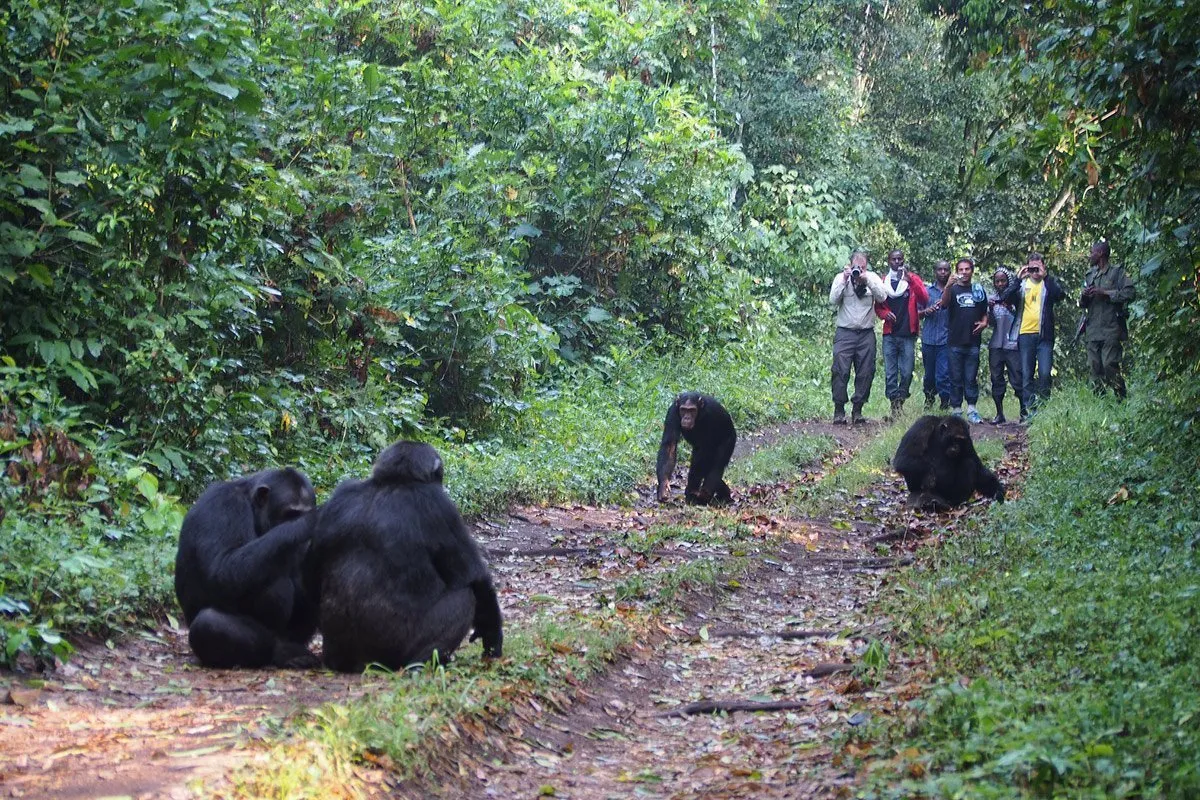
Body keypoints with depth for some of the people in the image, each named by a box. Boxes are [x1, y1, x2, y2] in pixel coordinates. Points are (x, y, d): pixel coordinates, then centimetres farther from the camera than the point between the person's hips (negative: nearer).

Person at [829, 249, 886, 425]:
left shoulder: (873, 278, 5)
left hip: (866, 333, 2)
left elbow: (882, 297, -9)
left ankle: (857, 410, 12)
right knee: (841, 371, -9)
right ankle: (839, 411, -3)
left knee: (865, 373, 2)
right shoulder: (841, 277, 1)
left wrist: (867, 280, -18)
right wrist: (844, 281, -16)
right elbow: (833, 301, -9)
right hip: (845, 333, -2)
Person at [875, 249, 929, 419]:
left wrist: (910, 280, -18)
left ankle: (901, 398, 11)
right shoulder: (883, 281, 11)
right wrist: (885, 314, -8)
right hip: (890, 334, 1)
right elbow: (877, 307, 15)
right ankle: (895, 403, 3)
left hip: (908, 334, -1)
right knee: (890, 373, -2)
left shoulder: (913, 278, 7)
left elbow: (924, 299, -8)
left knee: (907, 373, -4)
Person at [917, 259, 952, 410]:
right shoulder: (927, 290, 11)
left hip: (946, 340, -2)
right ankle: (928, 400, 29)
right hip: (928, 339, 2)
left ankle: (946, 404, -6)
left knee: (943, 375, -10)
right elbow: (917, 313, 14)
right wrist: (926, 311, -9)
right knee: (929, 374, 12)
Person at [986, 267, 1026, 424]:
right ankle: (999, 414, 9)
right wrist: (990, 309, -13)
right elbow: (991, 323, 5)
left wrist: (1010, 308, -15)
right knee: (997, 380, 4)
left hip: (1012, 345, -3)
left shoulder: (1014, 297, 2)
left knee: (1018, 378, -5)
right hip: (996, 345, 3)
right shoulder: (991, 298, 9)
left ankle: (1024, 411, 3)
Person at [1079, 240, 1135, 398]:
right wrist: (1084, 296, 1)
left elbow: (1130, 291, -13)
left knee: (1110, 365, -14)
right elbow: (1082, 304, 25)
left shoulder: (1117, 272, 1)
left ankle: (1121, 398, -8)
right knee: (1095, 367, 4)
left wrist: (1105, 293, -14)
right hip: (1093, 330, 6)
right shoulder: (1090, 275, 20)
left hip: (1111, 329, -6)